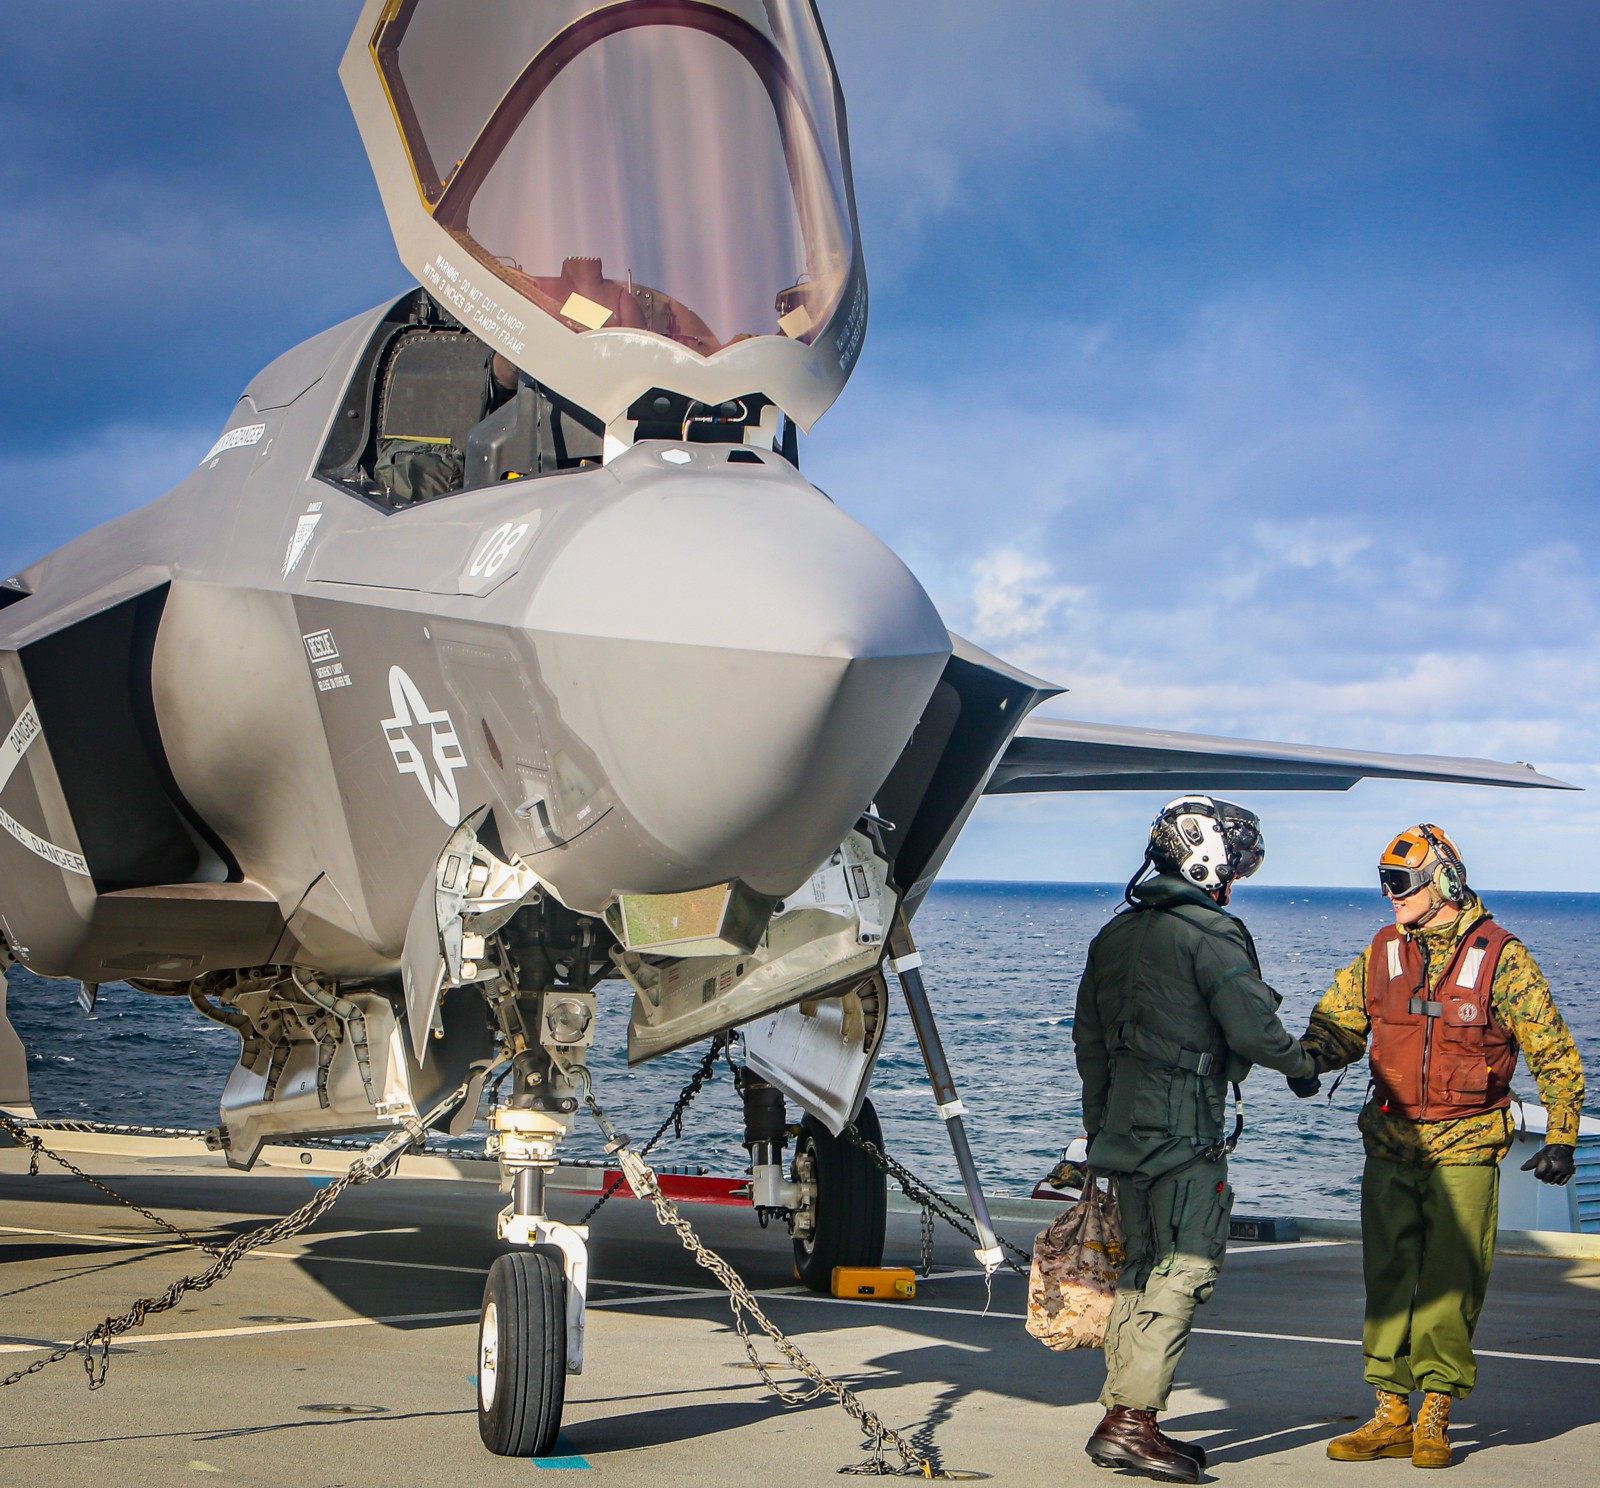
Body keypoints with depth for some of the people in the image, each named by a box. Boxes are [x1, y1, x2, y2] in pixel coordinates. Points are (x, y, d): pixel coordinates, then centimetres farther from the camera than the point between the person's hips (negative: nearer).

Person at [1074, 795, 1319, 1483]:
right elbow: (1255, 1028, -15)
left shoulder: (1115, 932, 15)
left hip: (1123, 1127, 8)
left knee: (1142, 1267, 14)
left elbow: (1088, 1037, 20)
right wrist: (1301, 1060, 6)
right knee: (1185, 1268, -6)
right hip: (1186, 1134, -8)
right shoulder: (1210, 933, -11)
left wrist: (1100, 1124, 27)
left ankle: (1122, 1421, 16)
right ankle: (1131, 1422, -11)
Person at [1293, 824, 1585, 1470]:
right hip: (1391, 1143, 4)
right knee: (1388, 1279, 4)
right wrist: (1308, 1059, -12)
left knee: (1449, 1284, -3)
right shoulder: (1382, 953, 7)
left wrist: (1561, 1138, -5)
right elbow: (1336, 1022, 11)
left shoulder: (1501, 958, -5)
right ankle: (1391, 1416, 11)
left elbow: (1555, 1053, -1)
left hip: (1465, 1149, -4)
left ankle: (1435, 1417, 8)